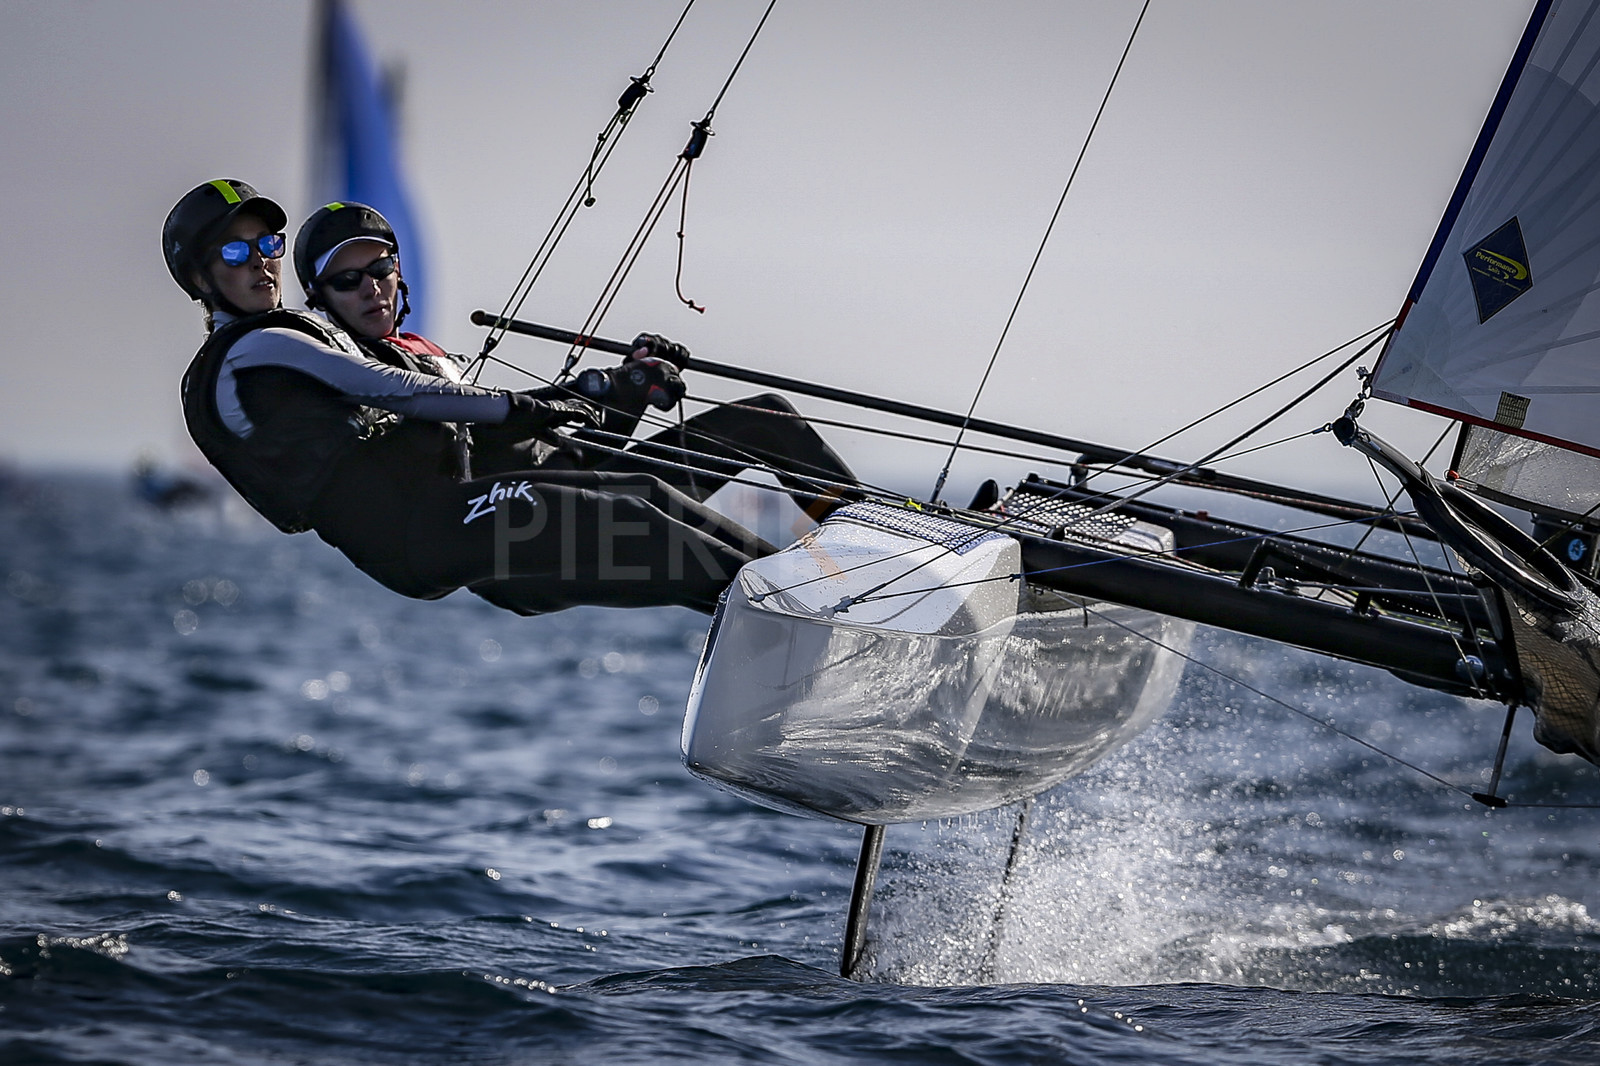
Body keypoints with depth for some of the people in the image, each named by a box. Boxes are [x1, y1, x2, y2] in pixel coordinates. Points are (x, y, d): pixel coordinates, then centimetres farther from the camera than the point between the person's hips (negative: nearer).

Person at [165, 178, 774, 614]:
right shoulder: (258, 348, -4)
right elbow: (392, 392, -9)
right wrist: (515, 410, -8)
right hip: (418, 529, -9)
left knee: (645, 495, 0)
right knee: (627, 518, -18)